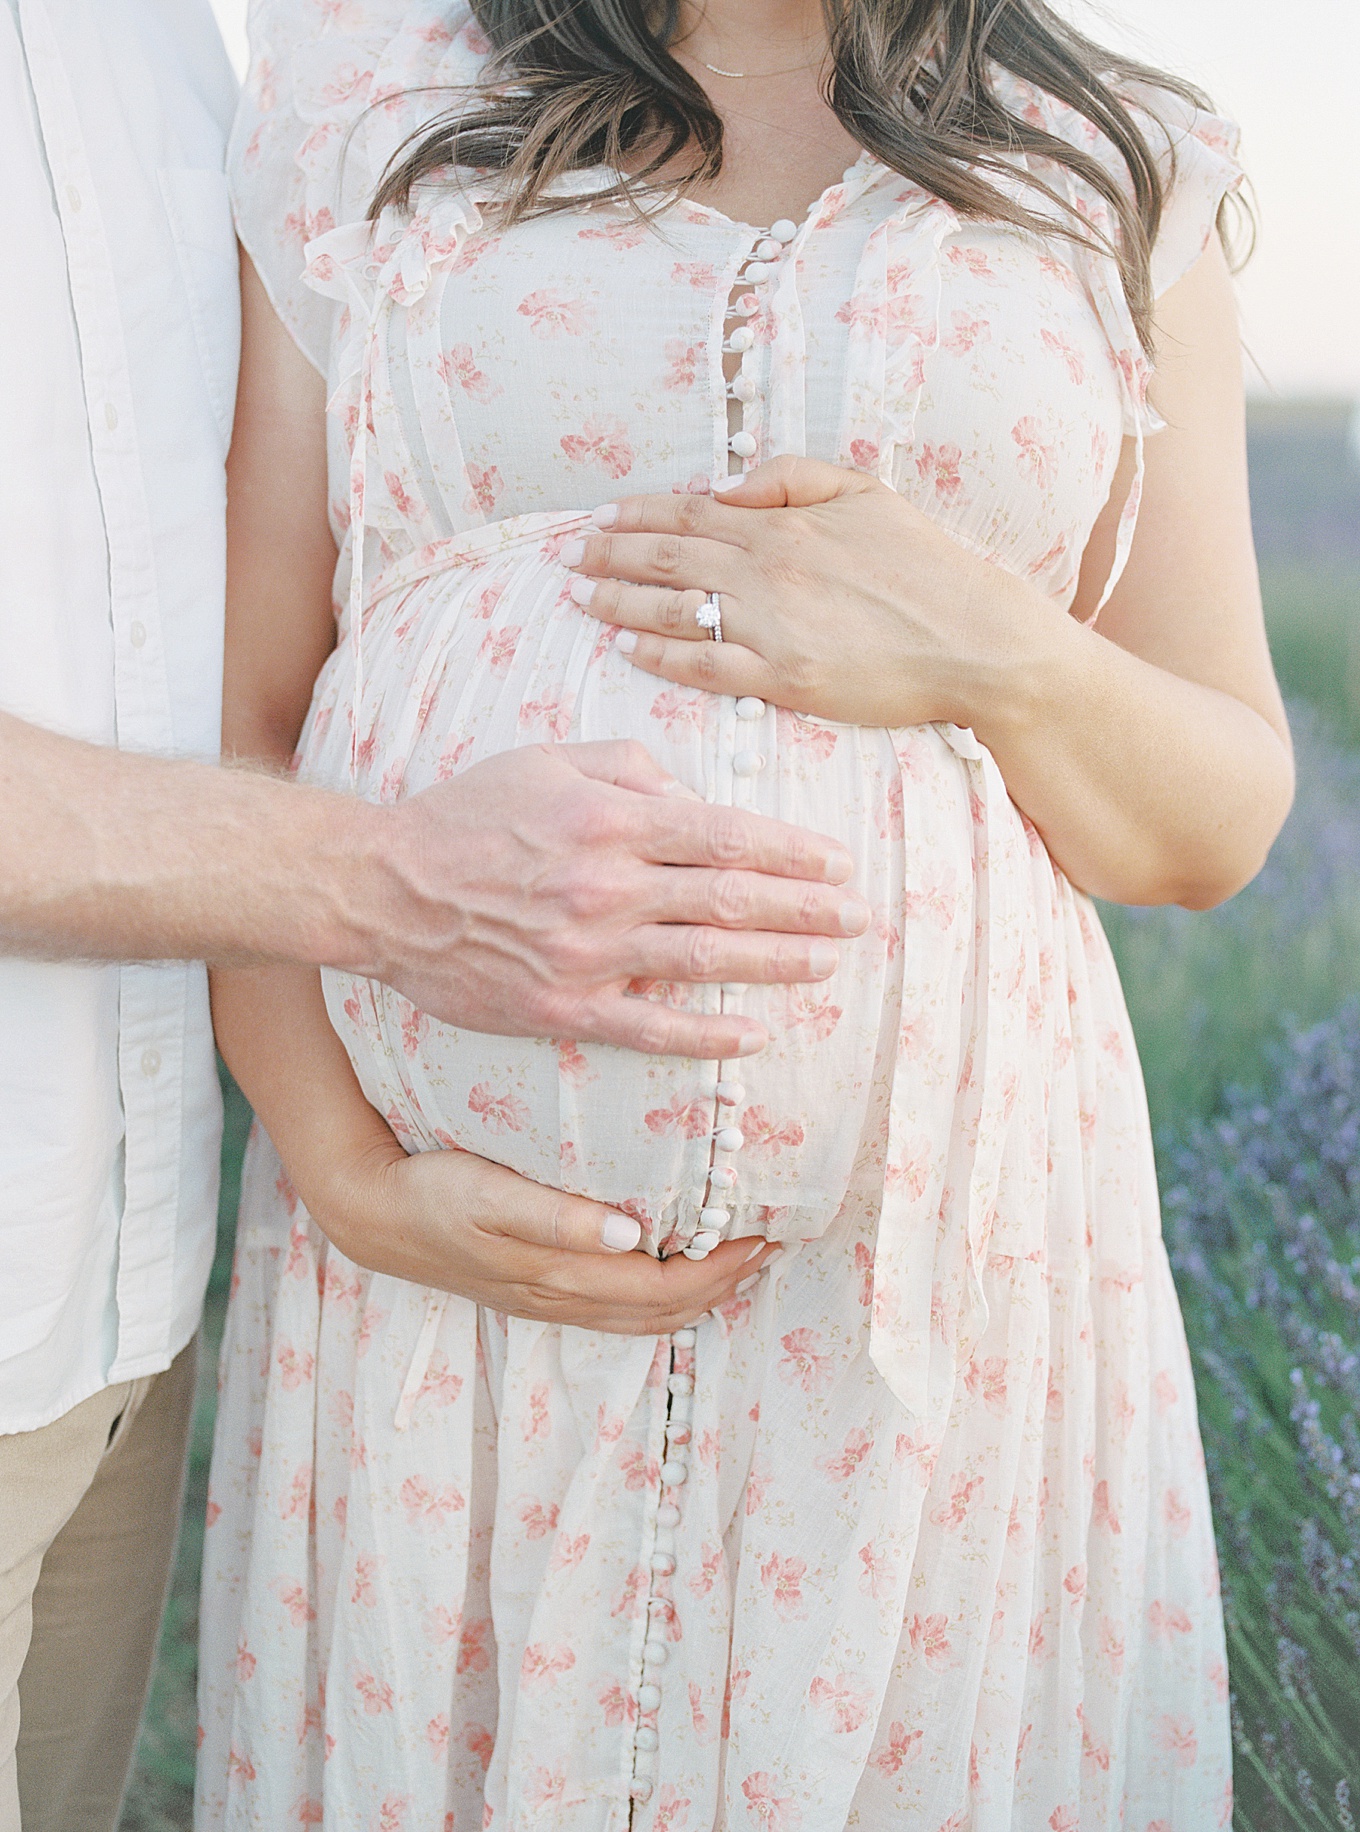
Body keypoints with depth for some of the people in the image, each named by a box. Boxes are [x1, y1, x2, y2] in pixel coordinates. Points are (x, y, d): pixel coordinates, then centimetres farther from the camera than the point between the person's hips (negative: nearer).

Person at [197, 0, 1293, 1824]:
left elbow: (1218, 820, 7)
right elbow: (233, 715, 1)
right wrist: (348, 1171, -11)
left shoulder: (1123, 177, 6)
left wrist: (1008, 661, -13)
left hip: (935, 1250, 1)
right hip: (440, 1246, 0)